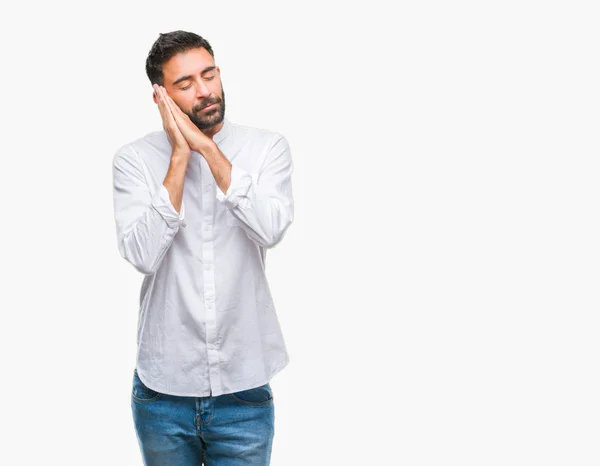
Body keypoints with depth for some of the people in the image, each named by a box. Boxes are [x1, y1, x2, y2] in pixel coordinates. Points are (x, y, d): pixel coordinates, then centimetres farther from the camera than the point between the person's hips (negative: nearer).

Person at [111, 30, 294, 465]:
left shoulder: (268, 147, -2)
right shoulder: (134, 159, -3)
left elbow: (270, 230, -18)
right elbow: (142, 255, -16)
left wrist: (208, 149, -17)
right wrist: (180, 155, -15)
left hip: (244, 385, 0)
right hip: (163, 386, 0)